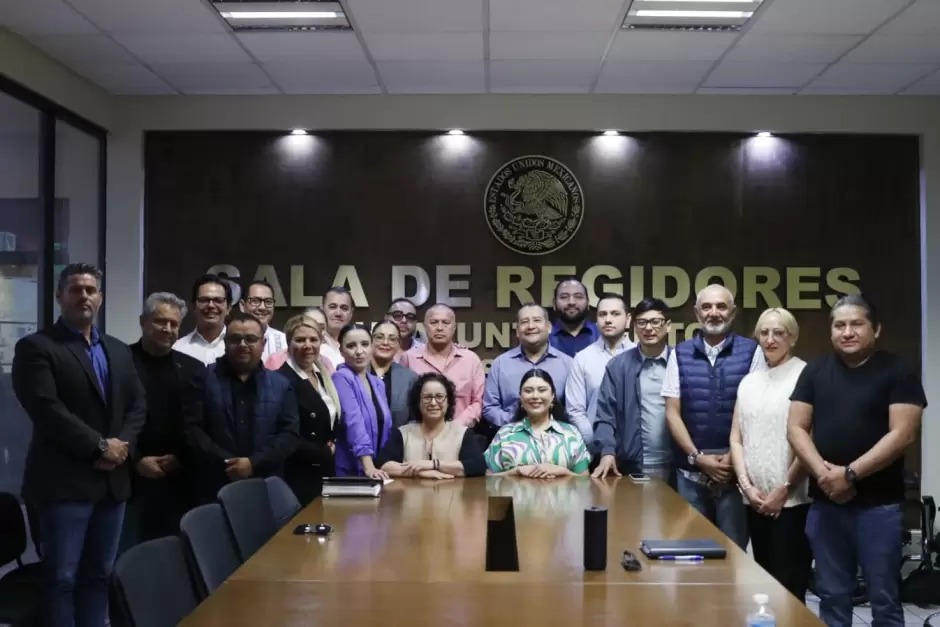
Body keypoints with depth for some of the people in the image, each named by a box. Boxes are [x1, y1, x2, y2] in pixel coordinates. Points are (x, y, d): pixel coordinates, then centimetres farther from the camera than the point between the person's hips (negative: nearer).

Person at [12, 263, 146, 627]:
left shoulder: (119, 351, 17)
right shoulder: (36, 347, -4)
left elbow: (138, 405, 12)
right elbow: (46, 410, -15)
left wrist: (122, 445, -6)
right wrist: (99, 445, -15)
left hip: (113, 480, 6)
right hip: (64, 482, -6)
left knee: (99, 574, 11)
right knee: (61, 577, -2)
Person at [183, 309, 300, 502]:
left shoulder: (281, 385, 10)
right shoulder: (203, 380, 5)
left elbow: (290, 434, 1)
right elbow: (192, 429, -3)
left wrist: (254, 463, -12)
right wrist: (226, 463, -13)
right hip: (215, 489, -1)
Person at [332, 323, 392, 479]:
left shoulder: (378, 383, 10)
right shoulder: (341, 378, -11)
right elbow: (354, 422, -22)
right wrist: (368, 467, -31)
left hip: (379, 468, 7)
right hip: (348, 471, -6)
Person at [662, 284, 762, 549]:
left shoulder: (751, 352, 0)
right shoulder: (680, 355, 5)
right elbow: (672, 413, 3)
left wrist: (734, 458, -9)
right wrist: (698, 457, -7)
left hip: (737, 470, -2)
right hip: (691, 472, 2)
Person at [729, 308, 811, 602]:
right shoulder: (749, 381, 13)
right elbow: (736, 438, 12)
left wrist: (784, 489, -10)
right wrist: (746, 485, 0)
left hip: (792, 500, -6)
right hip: (755, 501, 6)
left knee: (788, 586, -3)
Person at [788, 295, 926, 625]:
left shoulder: (898, 371, -3)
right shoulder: (815, 371, 8)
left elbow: (901, 434, -12)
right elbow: (796, 428, 4)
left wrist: (849, 474, -17)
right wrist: (822, 471, -12)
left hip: (879, 504, -3)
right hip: (825, 502, 3)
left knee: (884, 598, 4)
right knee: (832, 596, 12)